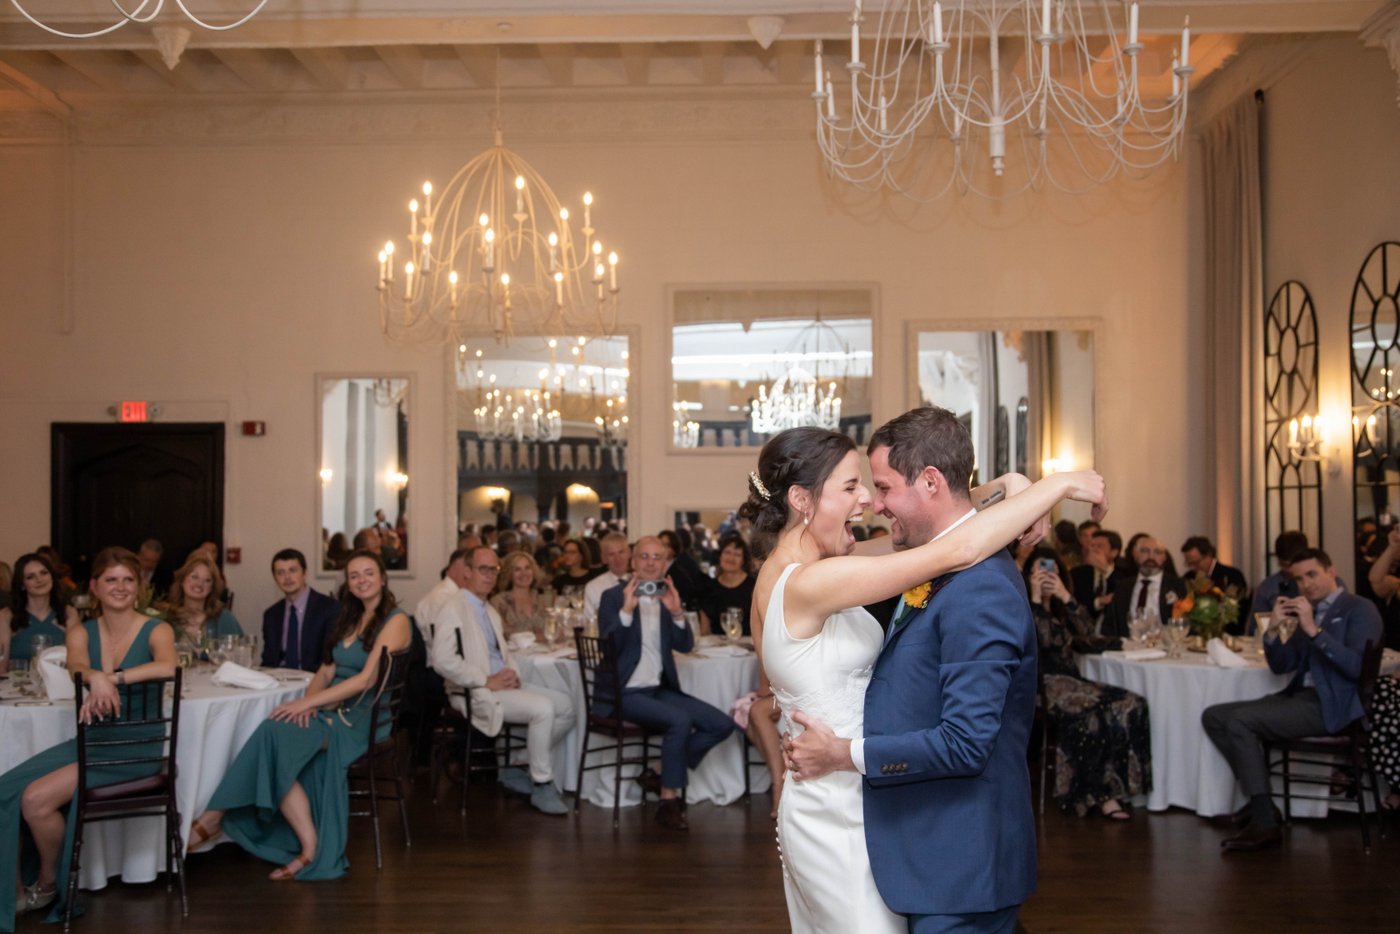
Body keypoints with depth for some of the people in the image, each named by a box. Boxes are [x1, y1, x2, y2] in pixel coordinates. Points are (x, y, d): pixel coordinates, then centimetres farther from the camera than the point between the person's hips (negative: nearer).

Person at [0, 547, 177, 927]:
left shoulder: (156, 630, -4)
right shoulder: (81, 633, 7)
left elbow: (167, 666, -26)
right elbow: (77, 666, -15)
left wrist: (112, 677, -31)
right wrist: (95, 678, -37)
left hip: (134, 748, -5)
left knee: (37, 798, -19)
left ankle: (48, 886, 6)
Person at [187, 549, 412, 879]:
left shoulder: (395, 620, -5)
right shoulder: (350, 619, 21)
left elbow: (368, 679, -15)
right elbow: (326, 670, 16)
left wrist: (308, 702, -20)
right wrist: (308, 700, -7)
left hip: (364, 717, -6)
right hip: (334, 711, 7)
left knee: (275, 735, -28)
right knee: (276, 735, -26)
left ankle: (216, 818, -14)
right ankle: (311, 847, -27)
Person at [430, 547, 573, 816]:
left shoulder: (491, 612, 20)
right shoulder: (455, 609, -9)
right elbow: (442, 660, -21)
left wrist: (512, 673, 2)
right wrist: (487, 681, -19)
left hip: (502, 685, 9)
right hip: (474, 693, -9)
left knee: (565, 705, -3)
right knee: (542, 708, -26)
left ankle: (516, 770, 7)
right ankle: (542, 787, -12)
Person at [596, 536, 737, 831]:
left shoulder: (667, 597, 11)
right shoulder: (614, 597, -5)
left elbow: (685, 645, 1)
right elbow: (607, 647, -17)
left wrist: (677, 613, -16)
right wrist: (626, 610, -28)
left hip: (659, 689, 7)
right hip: (623, 693, -7)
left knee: (722, 725, -4)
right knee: (680, 720, -30)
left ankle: (661, 775, 5)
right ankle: (668, 801, -15)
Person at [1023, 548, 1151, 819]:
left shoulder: (1060, 608, 22)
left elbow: (1086, 630, 3)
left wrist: (1066, 597, -8)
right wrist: (1035, 598, -11)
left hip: (1069, 681, 6)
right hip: (1042, 685, -6)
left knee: (1131, 706, -18)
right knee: (1101, 711, -29)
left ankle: (1111, 790, -16)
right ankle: (1100, 793, -16)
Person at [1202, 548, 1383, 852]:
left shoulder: (1359, 609, -5)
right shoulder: (1308, 612, 18)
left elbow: (1357, 666, -19)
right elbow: (1282, 665, 16)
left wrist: (1314, 630, -23)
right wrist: (1272, 629, -1)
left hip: (1331, 705, -8)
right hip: (1301, 696, 9)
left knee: (1239, 720, -24)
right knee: (1214, 716, -1)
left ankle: (1264, 822, -19)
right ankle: (1257, 797, 1)